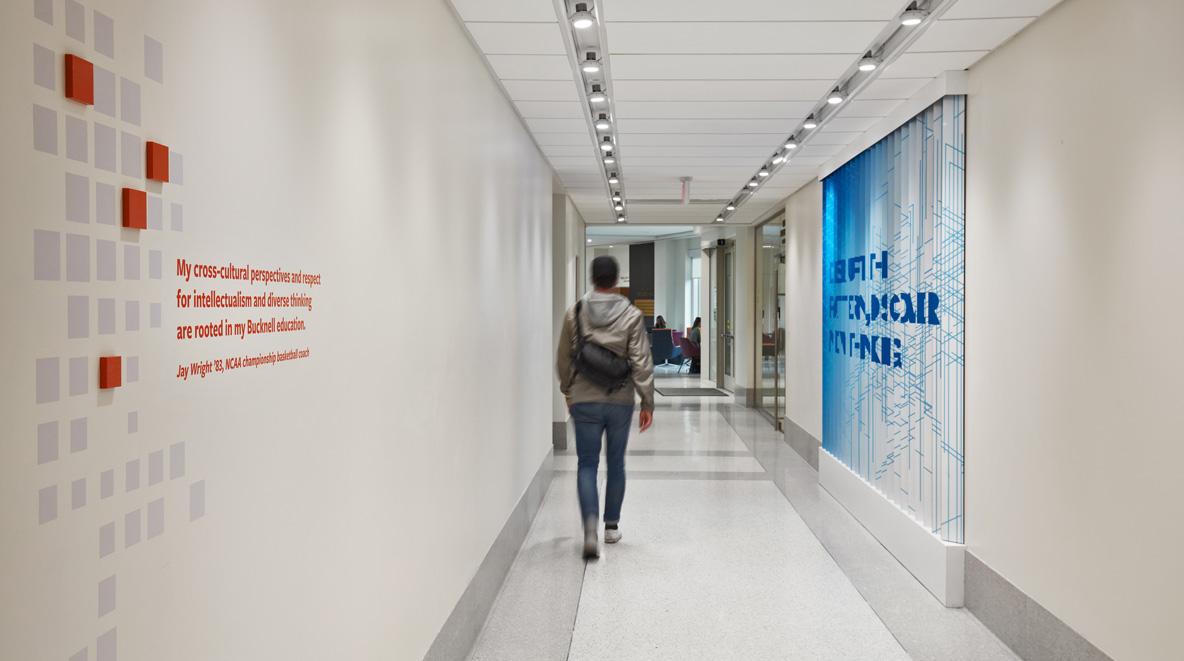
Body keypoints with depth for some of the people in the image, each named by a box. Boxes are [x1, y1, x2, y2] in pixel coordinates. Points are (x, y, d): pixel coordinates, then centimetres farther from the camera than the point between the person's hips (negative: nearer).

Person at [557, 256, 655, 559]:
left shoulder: (574, 313, -2)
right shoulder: (632, 315, -5)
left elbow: (564, 360, 6)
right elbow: (642, 363, -7)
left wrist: (568, 391, 21)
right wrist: (647, 403, -1)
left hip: (584, 400, 0)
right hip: (621, 400, 0)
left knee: (587, 464, 4)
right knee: (616, 463, 15)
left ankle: (590, 526, -15)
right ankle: (612, 526, 26)